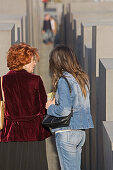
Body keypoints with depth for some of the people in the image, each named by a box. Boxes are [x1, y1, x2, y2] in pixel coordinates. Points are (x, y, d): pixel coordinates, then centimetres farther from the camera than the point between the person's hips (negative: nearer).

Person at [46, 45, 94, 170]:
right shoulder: (83, 78, 9)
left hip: (67, 132, -8)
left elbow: (64, 110, -21)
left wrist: (50, 107, -3)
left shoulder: (63, 80, -14)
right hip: (81, 132, 8)